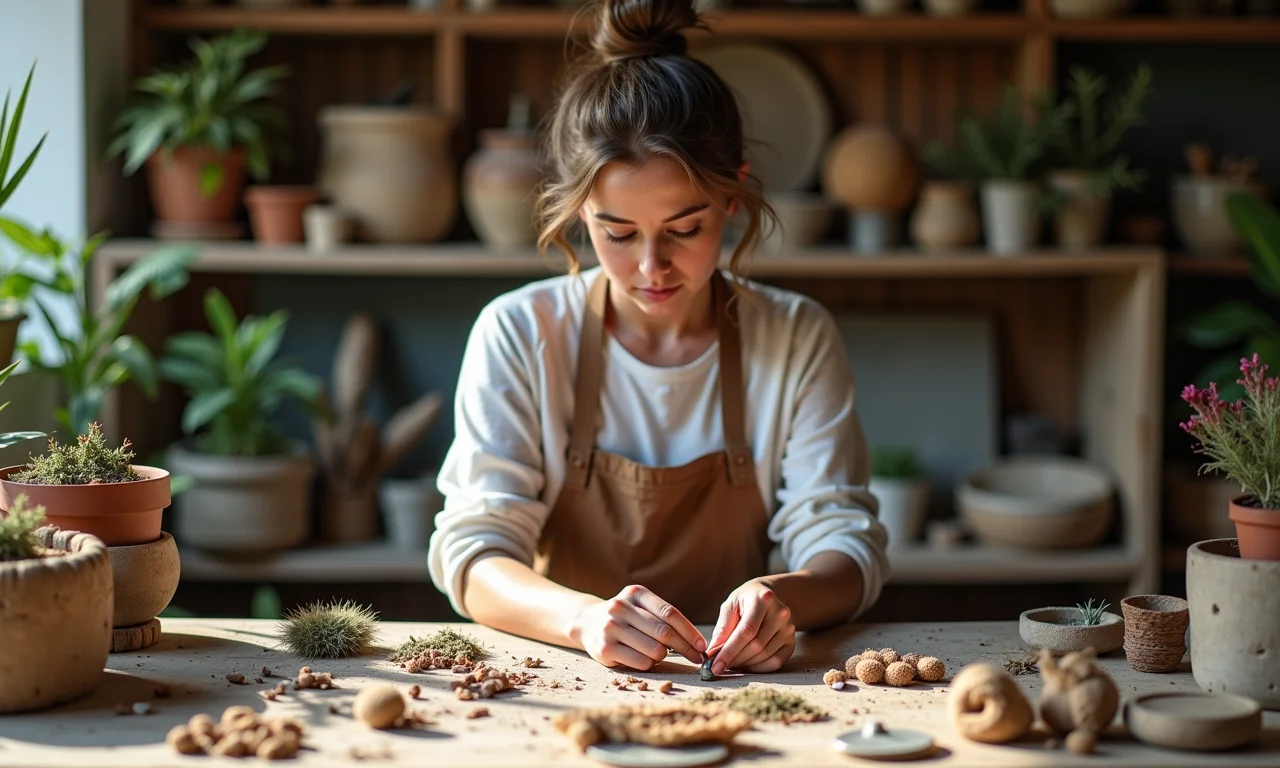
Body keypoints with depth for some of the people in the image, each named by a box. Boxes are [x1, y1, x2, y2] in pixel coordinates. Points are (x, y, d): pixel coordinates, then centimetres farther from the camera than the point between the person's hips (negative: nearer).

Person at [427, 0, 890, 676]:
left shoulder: (798, 340, 1)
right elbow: (471, 551, -9)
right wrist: (585, 618, -31)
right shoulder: (520, 334, -3)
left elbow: (845, 547, -1)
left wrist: (786, 596, -26)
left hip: (737, 689, 1)